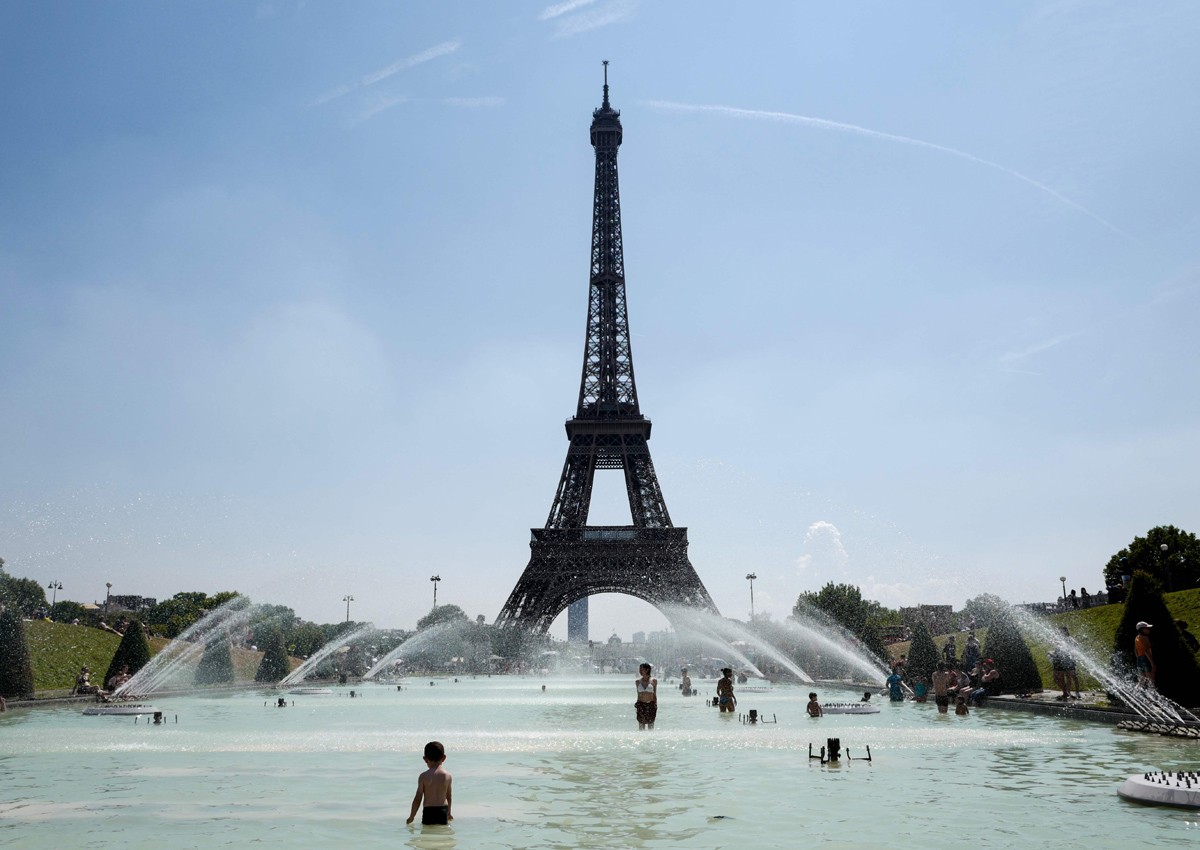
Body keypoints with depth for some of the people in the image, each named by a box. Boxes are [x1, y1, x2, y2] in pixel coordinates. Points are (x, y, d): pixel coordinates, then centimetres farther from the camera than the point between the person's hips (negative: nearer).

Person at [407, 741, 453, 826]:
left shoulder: (424, 776, -5)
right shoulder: (448, 776, 4)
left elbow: (418, 798, -4)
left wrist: (411, 817, 7)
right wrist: (449, 813, 30)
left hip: (428, 811, -3)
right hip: (443, 811, 3)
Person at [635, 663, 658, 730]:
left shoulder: (653, 681, 1)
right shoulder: (638, 681, 5)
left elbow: (655, 695, 5)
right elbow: (638, 695, 10)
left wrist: (656, 706, 3)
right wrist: (636, 704, 6)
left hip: (651, 705, -1)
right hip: (641, 705, 1)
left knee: (651, 726, 3)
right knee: (641, 726, 4)